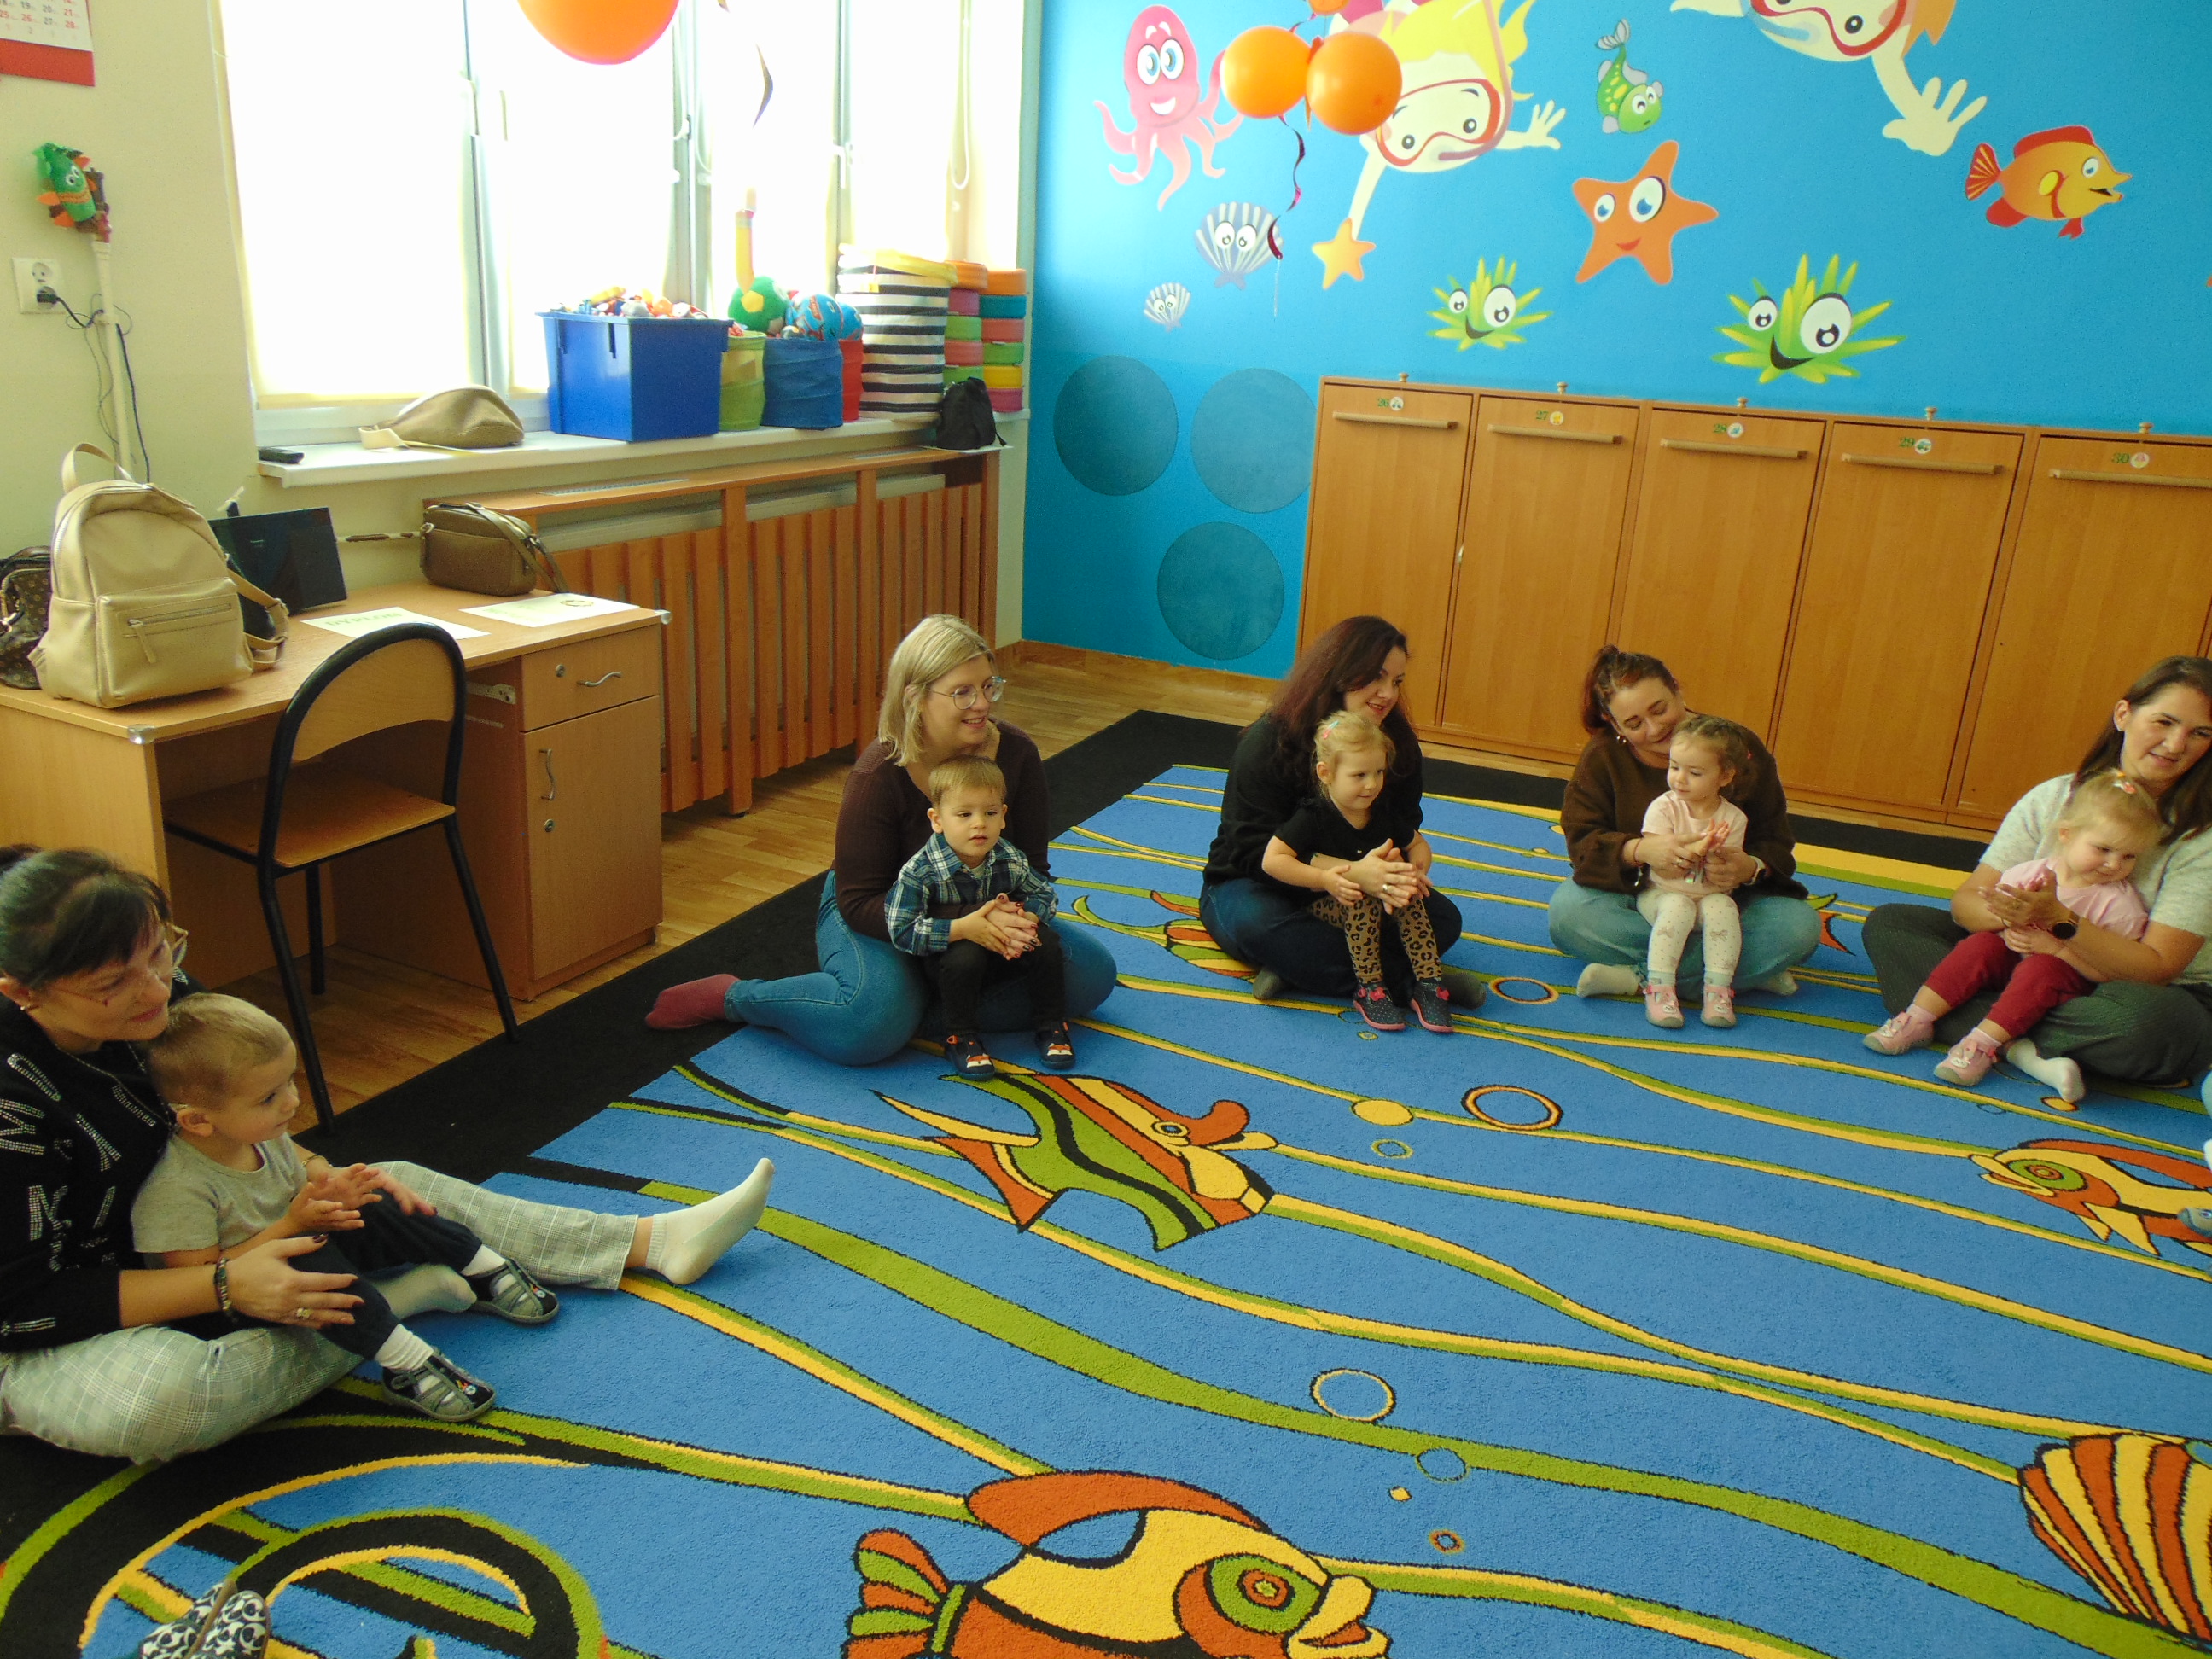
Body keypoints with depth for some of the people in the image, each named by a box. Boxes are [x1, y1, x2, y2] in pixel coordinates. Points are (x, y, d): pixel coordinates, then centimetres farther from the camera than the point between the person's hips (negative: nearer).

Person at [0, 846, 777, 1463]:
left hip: (165, 1244, 8)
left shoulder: (155, 996, -11)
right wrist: (225, 1285, -30)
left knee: (401, 1186, 4)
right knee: (160, 1394, -40)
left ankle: (650, 1241, 8)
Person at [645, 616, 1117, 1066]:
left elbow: (1033, 864, -5)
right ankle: (734, 996, -8)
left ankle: (934, 1001, -11)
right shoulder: (879, 775, -26)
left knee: (1093, 971, -13)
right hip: (880, 917, -5)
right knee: (873, 1020, -36)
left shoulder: (1015, 753, -14)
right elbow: (859, 901, -24)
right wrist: (956, 927, -38)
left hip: (973, 913, 5)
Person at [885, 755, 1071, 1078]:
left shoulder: (1010, 860, -11)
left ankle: (1050, 1024, 4)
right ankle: (960, 1037, -12)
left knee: (1046, 942, -19)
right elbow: (902, 930, -31)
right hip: (947, 956, -4)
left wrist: (1024, 917, -22)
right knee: (965, 955, -35)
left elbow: (1044, 894, 4)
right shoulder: (920, 872, -25)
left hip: (1003, 954, 4)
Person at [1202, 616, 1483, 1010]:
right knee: (1255, 921, -40)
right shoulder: (1268, 741, -20)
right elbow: (1258, 852, -26)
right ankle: (1408, 982, -35)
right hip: (1253, 884, -5)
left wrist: (1407, 869, -33)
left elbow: (1405, 831, -6)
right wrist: (1354, 873, -39)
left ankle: (1298, 967, -27)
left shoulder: (1399, 744, -3)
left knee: (1443, 917, -19)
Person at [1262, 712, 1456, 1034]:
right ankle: (1369, 992, -25)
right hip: (1323, 906, -5)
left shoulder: (1384, 813, 0)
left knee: (1411, 904, -22)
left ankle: (1429, 985, -16)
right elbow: (1271, 860, -23)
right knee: (1365, 903, -33)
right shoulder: (1314, 817, -17)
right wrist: (1324, 879, -31)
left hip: (1380, 899, 5)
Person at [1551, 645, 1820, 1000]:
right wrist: (1640, 850, -35)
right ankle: (1747, 968, -29)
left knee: (1801, 925, -27)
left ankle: (1638, 977, -29)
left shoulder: (1740, 749, -6)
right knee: (1567, 908, -32)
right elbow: (1581, 842, -14)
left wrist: (1750, 868, -30)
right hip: (1635, 898, -1)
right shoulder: (1603, 755, -6)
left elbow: (1776, 842, -5)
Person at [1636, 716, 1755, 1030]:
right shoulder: (1662, 808, -7)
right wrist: (1694, 847, -29)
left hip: (1709, 897, 2)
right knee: (1678, 907, -34)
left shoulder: (1733, 818, -3)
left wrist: (1719, 858, -28)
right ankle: (1659, 988, -34)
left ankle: (1718, 990, -28)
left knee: (1722, 907, -30)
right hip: (1661, 893, -2)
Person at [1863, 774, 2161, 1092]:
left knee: (2041, 969, -34)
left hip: (2071, 979, -3)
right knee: (1980, 944, -23)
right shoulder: (2032, 873, -3)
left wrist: (2055, 948, -25)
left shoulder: (2121, 903, -10)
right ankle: (1917, 1020, -23)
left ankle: (1984, 1043, -36)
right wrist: (2009, 929, -20)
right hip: (2013, 958, 3)